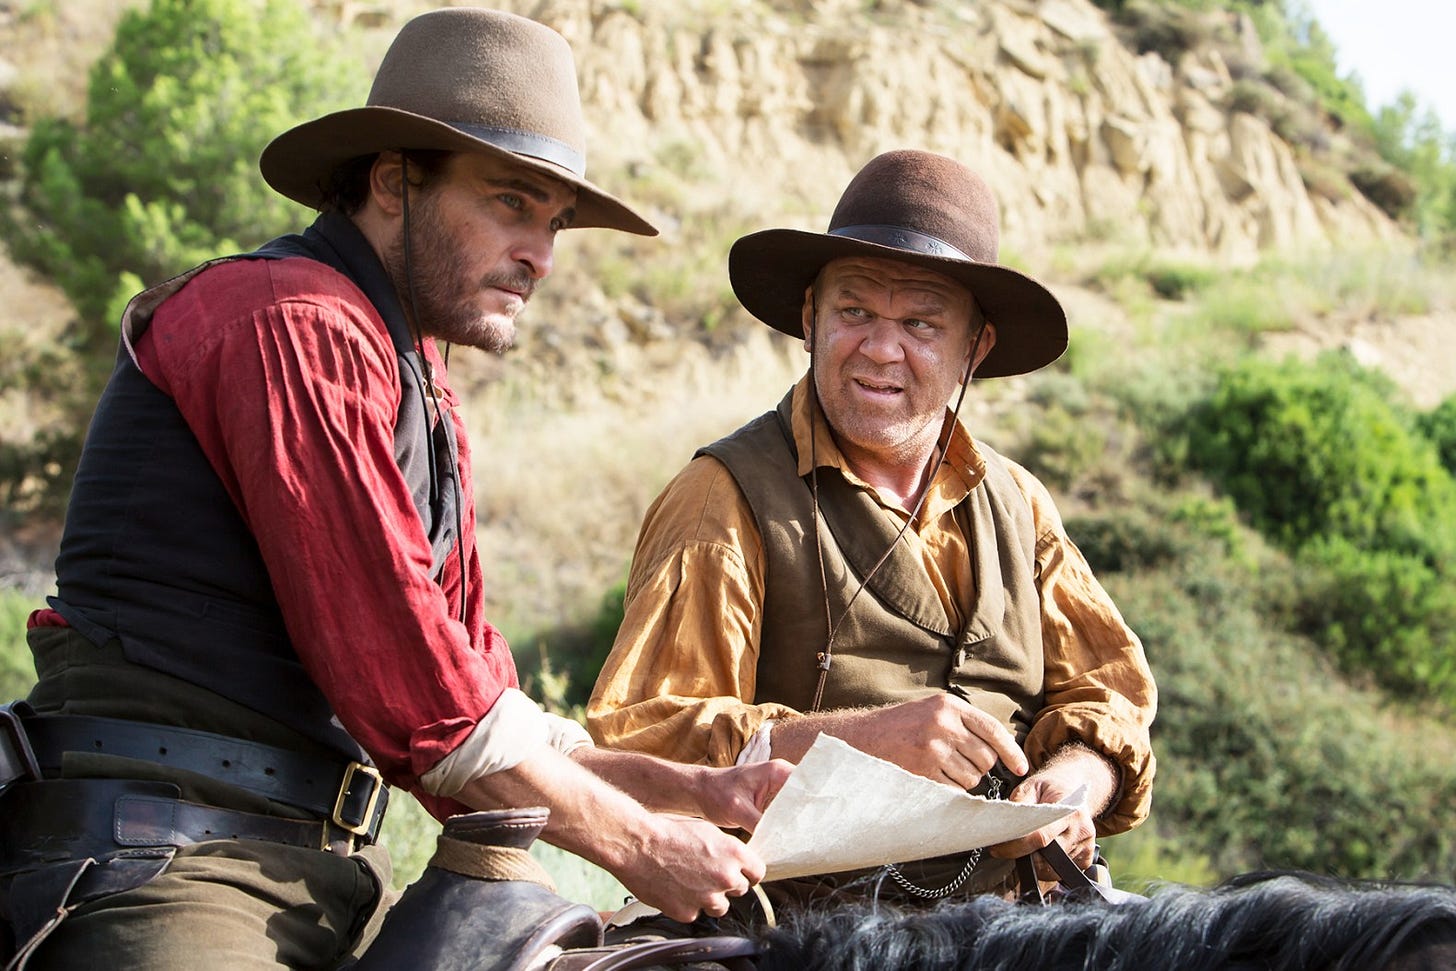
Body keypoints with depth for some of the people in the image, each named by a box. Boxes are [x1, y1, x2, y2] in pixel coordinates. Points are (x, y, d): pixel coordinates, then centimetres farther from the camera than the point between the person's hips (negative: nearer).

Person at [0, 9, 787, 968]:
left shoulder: (425, 394, 22)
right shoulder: (293, 323, -9)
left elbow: (478, 697, 20)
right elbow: (407, 683, -14)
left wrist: (707, 793, 9)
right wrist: (637, 844, -5)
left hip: (327, 873, 10)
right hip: (165, 858, -10)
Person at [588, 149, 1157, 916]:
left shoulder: (1016, 504, 14)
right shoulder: (726, 500, -4)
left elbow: (1107, 695, 14)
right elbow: (633, 740, -11)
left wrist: (1071, 781, -9)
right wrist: (862, 735, -21)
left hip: (1014, 905, 5)